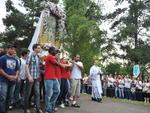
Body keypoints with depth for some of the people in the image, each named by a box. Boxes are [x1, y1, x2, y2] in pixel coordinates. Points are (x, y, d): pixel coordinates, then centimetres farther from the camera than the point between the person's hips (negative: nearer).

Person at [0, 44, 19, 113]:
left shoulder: (15, 60, 14)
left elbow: (17, 69, 17)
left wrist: (16, 76, -3)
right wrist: (8, 76, -14)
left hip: (13, 81, 6)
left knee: (9, 98, 10)